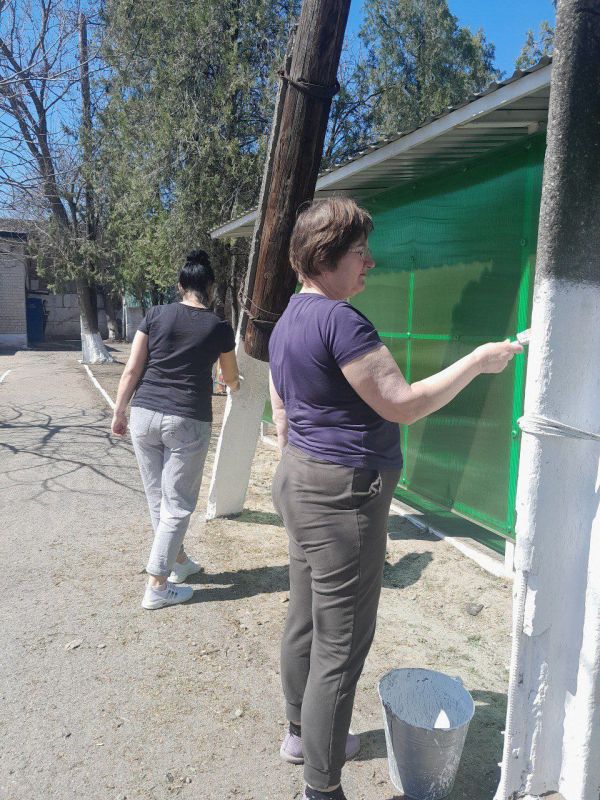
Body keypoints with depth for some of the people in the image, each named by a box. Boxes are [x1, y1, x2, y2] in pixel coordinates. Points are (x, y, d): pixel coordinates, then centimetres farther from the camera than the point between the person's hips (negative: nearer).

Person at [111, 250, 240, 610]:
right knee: (177, 504, 6)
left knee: (157, 497, 17)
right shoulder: (219, 327, 2)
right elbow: (231, 378, 19)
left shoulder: (156, 315, 5)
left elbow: (132, 370, 1)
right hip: (187, 421, -3)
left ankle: (179, 560, 35)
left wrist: (119, 412, 11)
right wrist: (236, 386, 42)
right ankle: (157, 586, 10)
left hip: (145, 415, 4)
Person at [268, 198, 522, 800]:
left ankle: (301, 733, 43)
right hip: (343, 498, -10)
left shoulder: (287, 322, 11)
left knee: (305, 622, 23)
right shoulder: (339, 320, -20)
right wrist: (478, 361, -9)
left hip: (299, 483, 10)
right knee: (341, 647, 3)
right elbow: (403, 405, -19)